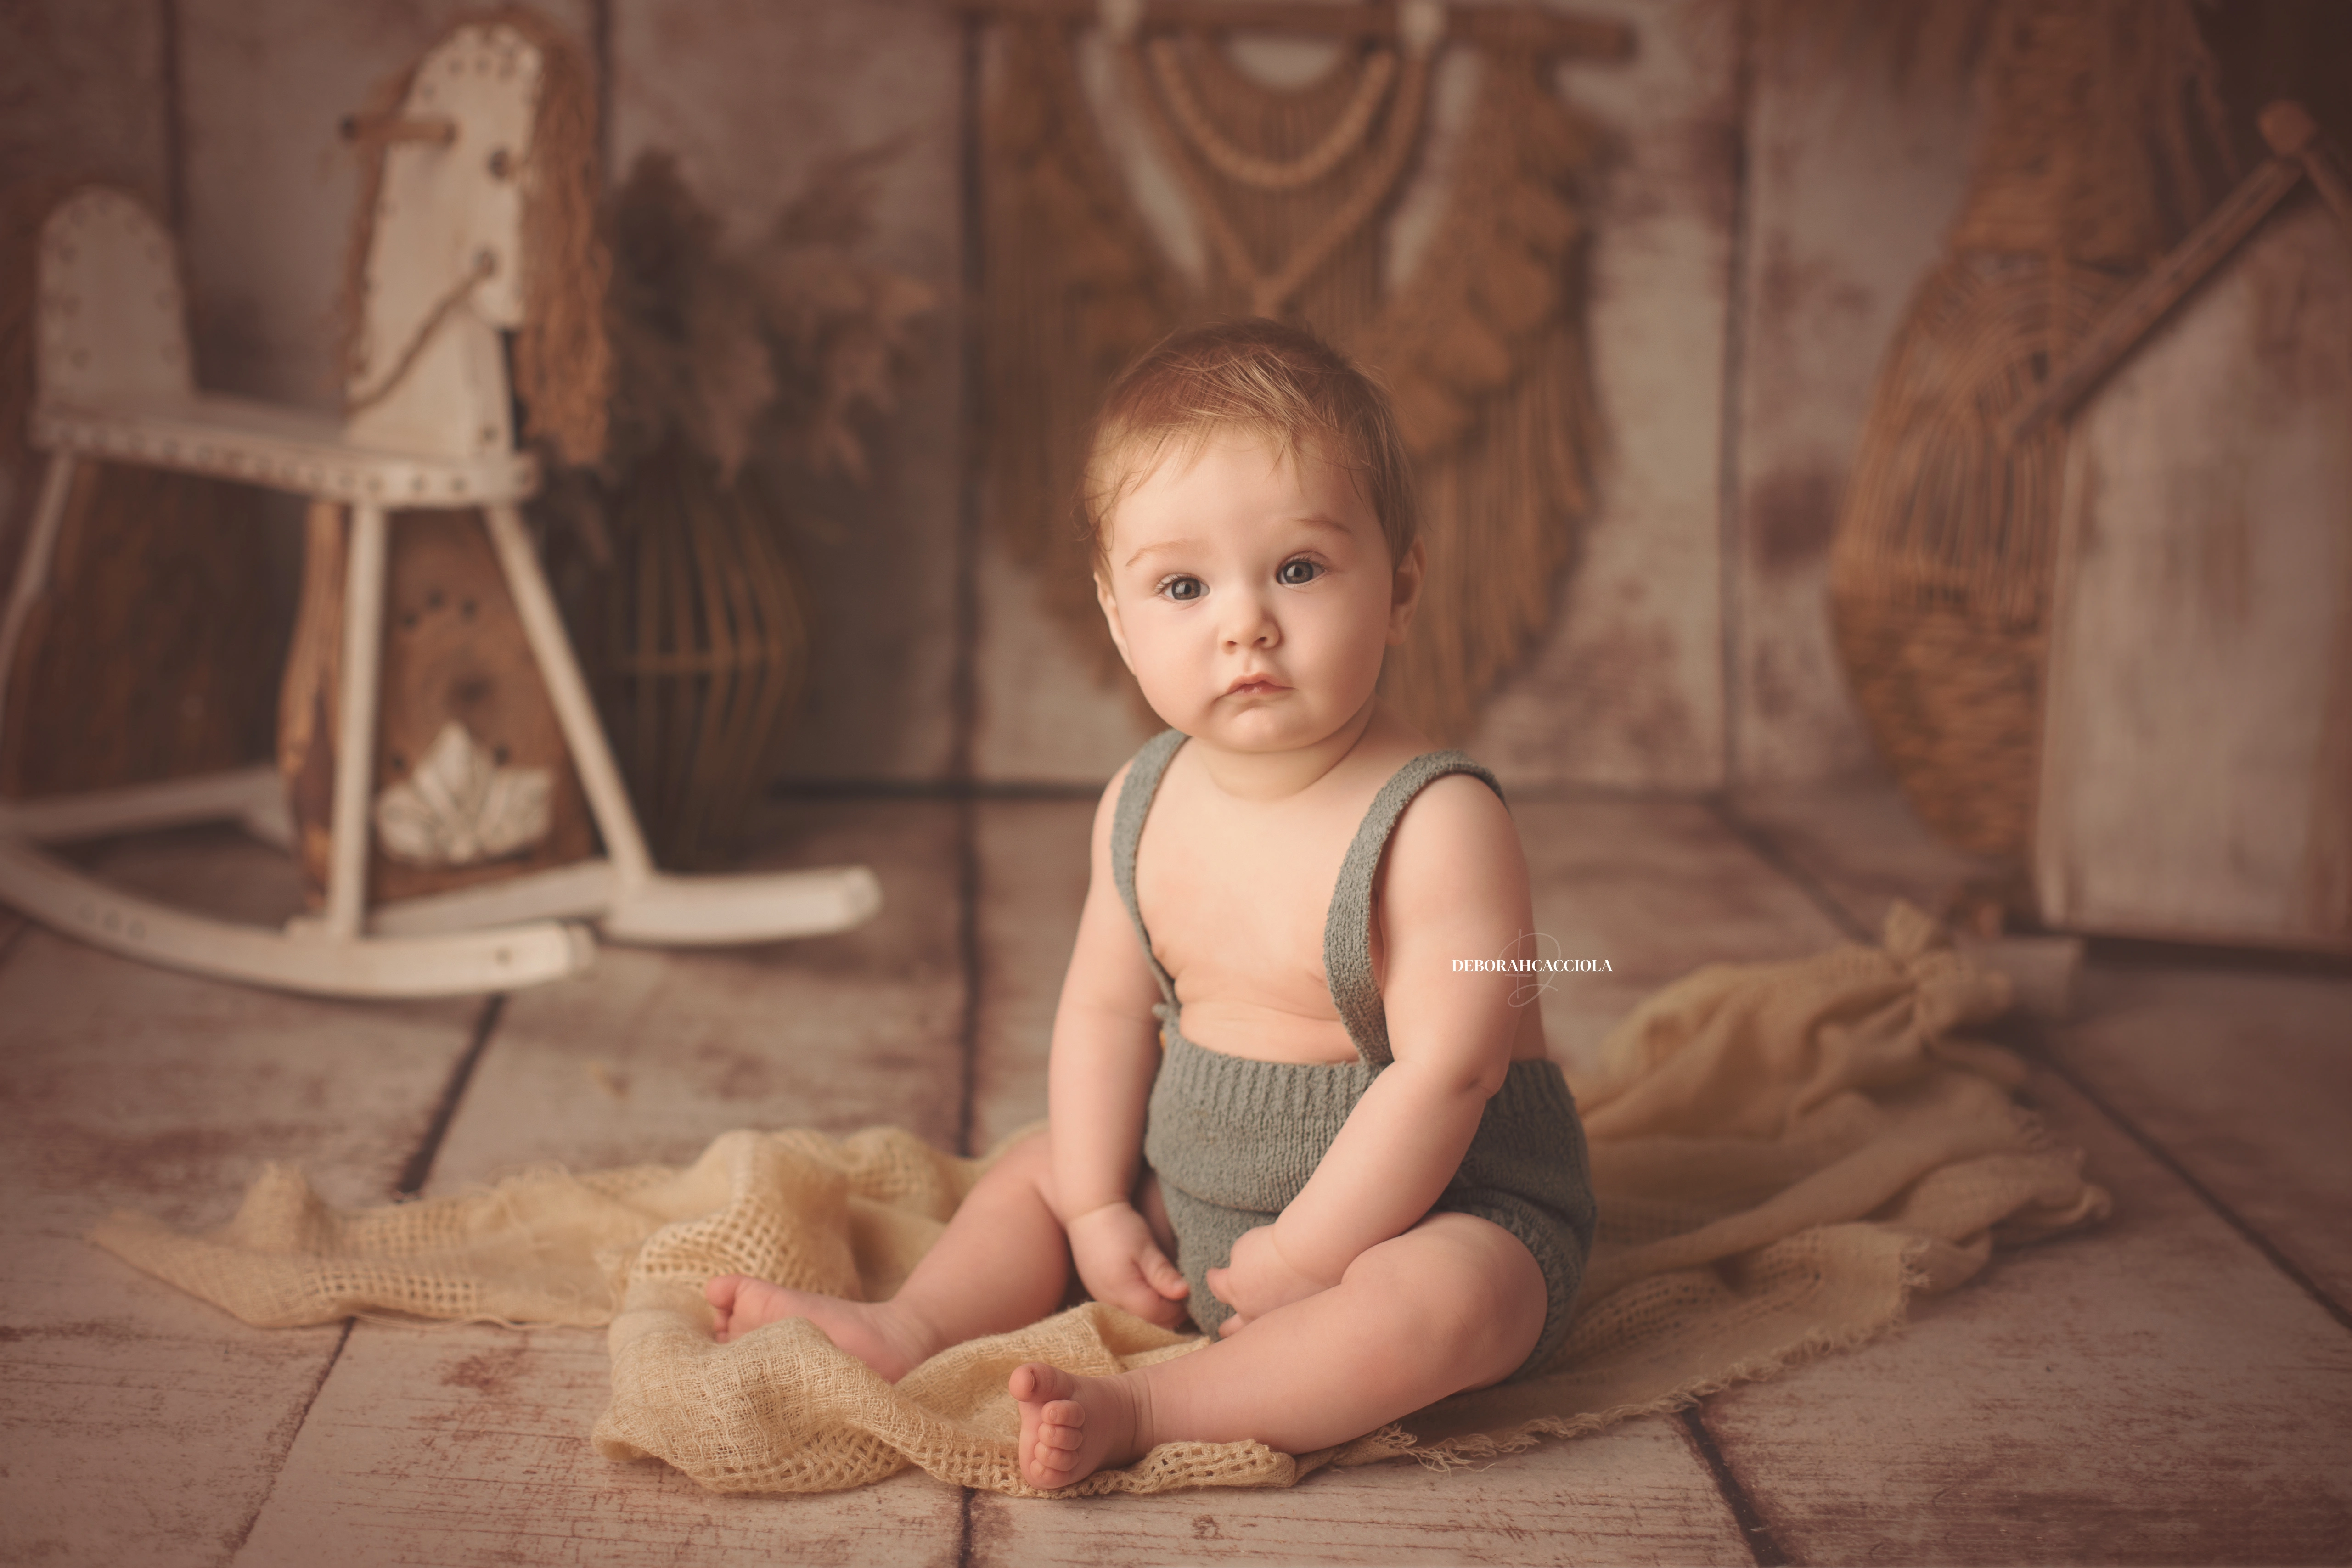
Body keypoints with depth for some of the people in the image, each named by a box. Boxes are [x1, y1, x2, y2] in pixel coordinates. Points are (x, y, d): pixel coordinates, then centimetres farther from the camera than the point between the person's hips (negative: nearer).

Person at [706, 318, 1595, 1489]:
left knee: (1436, 1301, -36)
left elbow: (1443, 1073, -26)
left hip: (1438, 1205, -7)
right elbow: (1107, 1007, 6)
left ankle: (1140, 1413, -32)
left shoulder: (1437, 822, -24)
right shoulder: (1143, 807, -3)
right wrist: (1097, 1213, -1)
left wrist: (1304, 1255, -22)